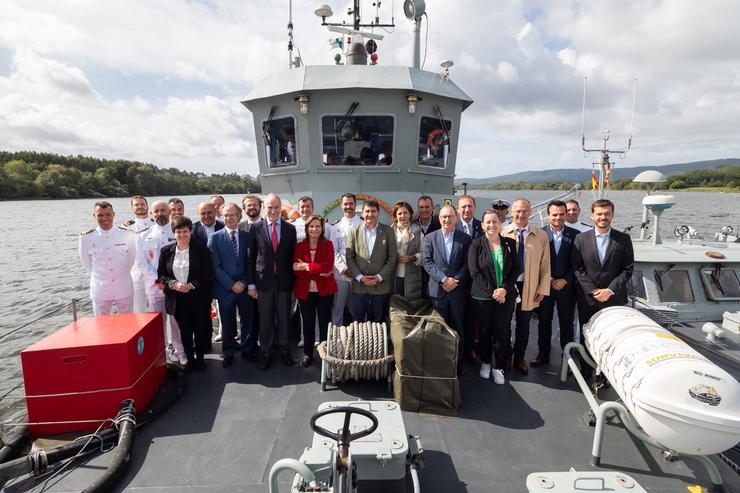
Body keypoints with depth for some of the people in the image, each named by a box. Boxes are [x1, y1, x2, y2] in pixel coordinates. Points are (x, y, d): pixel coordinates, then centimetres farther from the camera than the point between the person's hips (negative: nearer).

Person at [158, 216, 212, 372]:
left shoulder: (201, 250, -5)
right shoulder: (166, 251, 3)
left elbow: (207, 274, -6)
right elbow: (160, 275, 3)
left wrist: (192, 285, -18)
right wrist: (174, 284, -14)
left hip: (198, 297, -2)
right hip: (177, 298, 2)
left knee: (200, 329, 6)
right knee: (184, 330, 10)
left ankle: (200, 358, 24)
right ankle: (189, 359, 25)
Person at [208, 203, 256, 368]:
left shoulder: (247, 236, 5)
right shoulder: (215, 238, -2)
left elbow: (250, 262, 4)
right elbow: (215, 266, -7)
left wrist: (245, 283, -8)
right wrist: (231, 285, -13)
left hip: (245, 287, 2)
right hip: (225, 288, -1)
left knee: (248, 321, 10)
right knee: (227, 323, 10)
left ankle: (247, 350, 30)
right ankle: (228, 353, 28)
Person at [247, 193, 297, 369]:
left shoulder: (290, 228, 2)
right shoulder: (256, 228, -1)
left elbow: (292, 256, 5)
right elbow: (251, 257, 0)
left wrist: (293, 281, 2)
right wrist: (251, 284, -2)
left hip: (284, 281, 1)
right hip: (263, 281, -1)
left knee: (284, 318, 11)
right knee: (265, 320, 9)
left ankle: (283, 349, 30)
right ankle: (265, 352, 25)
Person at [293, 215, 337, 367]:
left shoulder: (328, 244, 0)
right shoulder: (299, 246, 3)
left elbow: (328, 266, -14)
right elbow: (297, 270, -7)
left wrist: (306, 266, -15)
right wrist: (319, 273, -16)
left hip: (325, 290, -1)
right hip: (305, 291, 1)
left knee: (325, 322, 7)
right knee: (308, 323, 10)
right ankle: (308, 354, 24)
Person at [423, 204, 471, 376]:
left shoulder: (465, 239, 3)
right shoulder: (430, 238, 3)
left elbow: (467, 264, -1)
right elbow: (427, 262, -5)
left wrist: (455, 281, -14)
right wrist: (443, 279, -14)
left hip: (458, 290, 0)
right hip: (437, 290, 0)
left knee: (457, 328, 8)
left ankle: (458, 363, 20)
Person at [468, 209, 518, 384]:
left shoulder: (510, 243, 5)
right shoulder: (476, 244, -3)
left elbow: (516, 269, 3)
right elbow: (474, 271, -7)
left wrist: (504, 288, -10)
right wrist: (492, 291, -12)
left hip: (505, 296, 2)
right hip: (482, 296, -1)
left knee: (502, 332, 4)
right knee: (485, 331, 9)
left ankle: (498, 367, 21)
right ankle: (485, 363, 30)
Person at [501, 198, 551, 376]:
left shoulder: (541, 236, 0)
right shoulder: (502, 233, -5)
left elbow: (545, 265, 2)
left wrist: (543, 289, -2)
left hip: (528, 288, 1)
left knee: (523, 325, 14)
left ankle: (519, 358, 32)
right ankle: (504, 357, 31)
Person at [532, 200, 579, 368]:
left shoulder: (574, 235, 0)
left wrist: (565, 280, -10)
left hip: (566, 285, 0)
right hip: (545, 285, 0)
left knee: (566, 323, 9)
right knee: (544, 321, 10)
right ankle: (543, 355, 23)